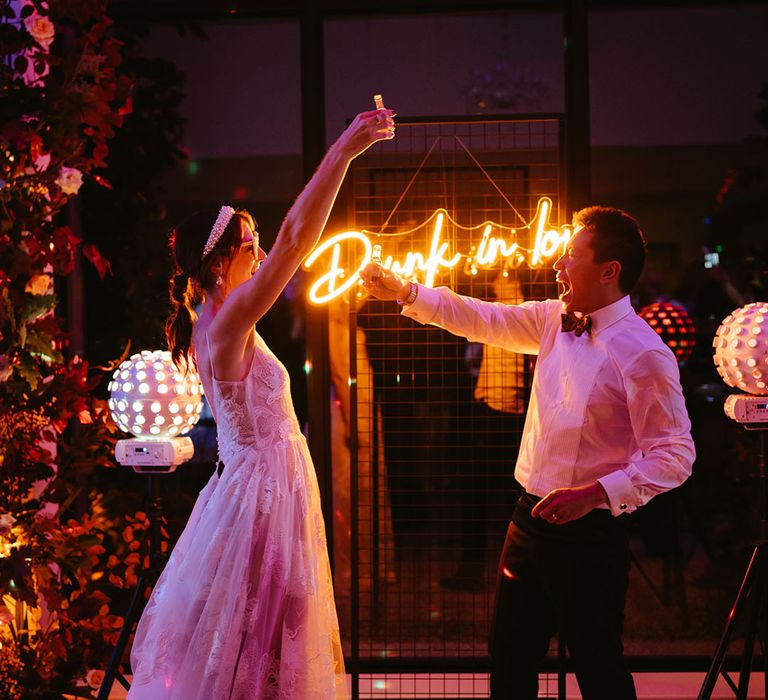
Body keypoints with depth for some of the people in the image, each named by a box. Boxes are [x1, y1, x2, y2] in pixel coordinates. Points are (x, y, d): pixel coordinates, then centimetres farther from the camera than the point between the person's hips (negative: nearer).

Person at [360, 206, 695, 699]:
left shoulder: (643, 353, -18)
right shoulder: (556, 320, 5)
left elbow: (674, 454, -18)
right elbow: (484, 320, 14)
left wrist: (596, 493, -27)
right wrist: (403, 291, 7)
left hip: (589, 530, -7)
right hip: (531, 518, 7)